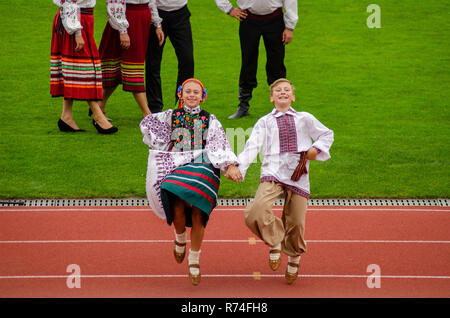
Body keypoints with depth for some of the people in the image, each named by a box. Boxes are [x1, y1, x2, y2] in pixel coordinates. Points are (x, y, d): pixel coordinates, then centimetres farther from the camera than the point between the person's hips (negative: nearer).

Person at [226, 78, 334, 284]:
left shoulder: (305, 119, 18)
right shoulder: (264, 122, 14)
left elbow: (327, 134, 28)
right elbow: (252, 146, 2)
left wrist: (317, 149, 7)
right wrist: (239, 167, -14)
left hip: (298, 176, 1)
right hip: (272, 174, -1)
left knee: (296, 223, 2)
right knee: (256, 213, -25)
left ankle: (294, 258, 34)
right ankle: (274, 242, 5)